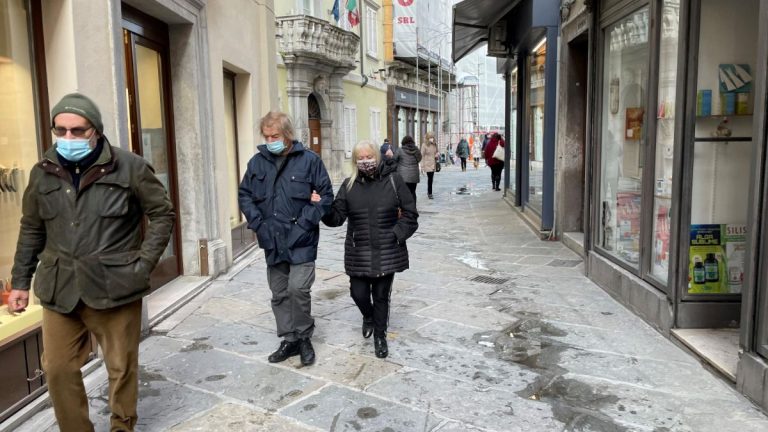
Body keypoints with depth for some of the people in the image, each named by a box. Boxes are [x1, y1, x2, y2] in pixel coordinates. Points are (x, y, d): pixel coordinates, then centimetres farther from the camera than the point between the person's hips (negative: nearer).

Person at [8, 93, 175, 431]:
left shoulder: (129, 167, -8)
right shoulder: (43, 173, 4)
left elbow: (163, 213, -1)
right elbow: (31, 230, 14)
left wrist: (144, 263, -8)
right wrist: (21, 281, 13)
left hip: (115, 288, -3)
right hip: (59, 290, 4)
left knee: (121, 368, 10)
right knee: (58, 369, 11)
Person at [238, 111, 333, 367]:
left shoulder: (309, 160, -5)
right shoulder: (257, 162, 6)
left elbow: (325, 195, -4)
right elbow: (244, 195, 12)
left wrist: (305, 222, -13)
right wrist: (257, 223, -1)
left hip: (301, 241, -5)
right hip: (272, 241, 5)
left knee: (298, 289, -12)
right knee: (279, 294, 12)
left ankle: (304, 337, 11)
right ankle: (290, 340, 27)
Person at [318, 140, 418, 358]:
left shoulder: (393, 180, -5)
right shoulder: (349, 185, 1)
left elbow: (410, 213, -1)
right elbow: (337, 216, -2)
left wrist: (397, 235, -9)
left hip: (387, 252, -1)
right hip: (359, 253, 2)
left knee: (381, 295, 8)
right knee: (358, 293, 4)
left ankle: (380, 335, 31)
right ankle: (368, 317, 41)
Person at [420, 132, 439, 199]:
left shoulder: (435, 145, 8)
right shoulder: (424, 145, -8)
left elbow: (436, 153, 24)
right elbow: (422, 156, -6)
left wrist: (437, 155, -2)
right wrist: (422, 166, -9)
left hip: (433, 164, 5)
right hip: (427, 164, -5)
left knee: (431, 179, 10)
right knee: (430, 178, -10)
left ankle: (429, 192, 24)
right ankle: (430, 193, -4)